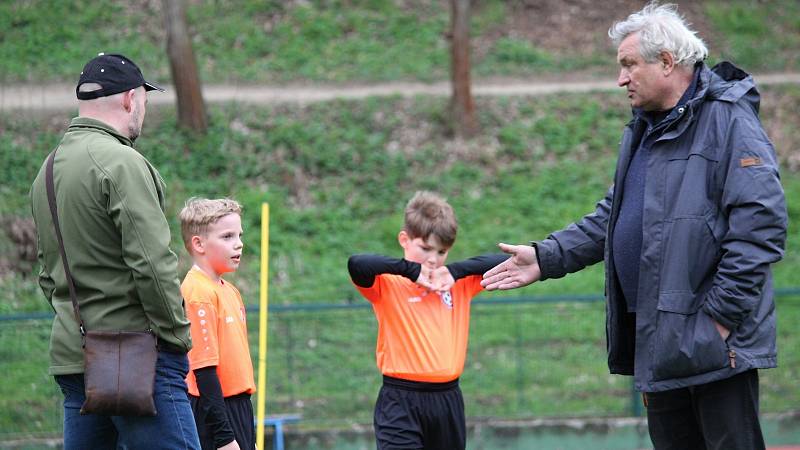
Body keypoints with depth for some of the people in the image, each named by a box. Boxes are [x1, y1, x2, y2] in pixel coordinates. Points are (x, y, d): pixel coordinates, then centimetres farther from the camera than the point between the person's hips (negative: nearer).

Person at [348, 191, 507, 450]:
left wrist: (455, 271, -7)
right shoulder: (388, 283, -5)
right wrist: (412, 269, -20)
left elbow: (505, 262, 4)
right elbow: (356, 264, -24)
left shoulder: (460, 283, 9)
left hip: (448, 400, 5)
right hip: (401, 403, -5)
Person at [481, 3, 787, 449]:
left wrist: (723, 312, -19)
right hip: (658, 342, 9)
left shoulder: (728, 120, -11)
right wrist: (547, 257, 12)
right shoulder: (645, 131, 19)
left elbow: (760, 223, -18)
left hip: (716, 344, -9)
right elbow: (611, 218, 25)